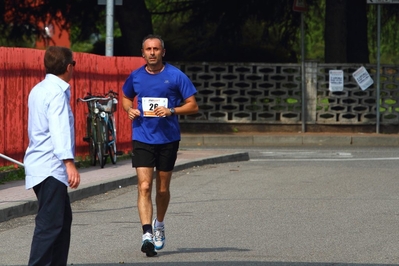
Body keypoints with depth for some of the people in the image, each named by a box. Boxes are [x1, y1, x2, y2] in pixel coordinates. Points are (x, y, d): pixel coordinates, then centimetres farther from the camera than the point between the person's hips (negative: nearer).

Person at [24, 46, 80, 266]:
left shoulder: (38, 90, 17)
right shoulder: (57, 92, -13)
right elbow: (60, 129, -24)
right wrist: (69, 162, -31)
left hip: (39, 164, 10)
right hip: (51, 167, -10)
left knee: (63, 219, 16)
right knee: (50, 223, -12)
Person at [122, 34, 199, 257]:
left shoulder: (176, 76, -4)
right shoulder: (136, 77, 4)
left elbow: (193, 106, -2)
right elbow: (126, 97, 23)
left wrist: (171, 110, -18)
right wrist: (130, 109, 0)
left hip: (168, 138, -1)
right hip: (142, 138, 1)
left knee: (162, 188, 12)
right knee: (144, 186, -13)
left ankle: (159, 224, 37)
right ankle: (147, 234, -20)